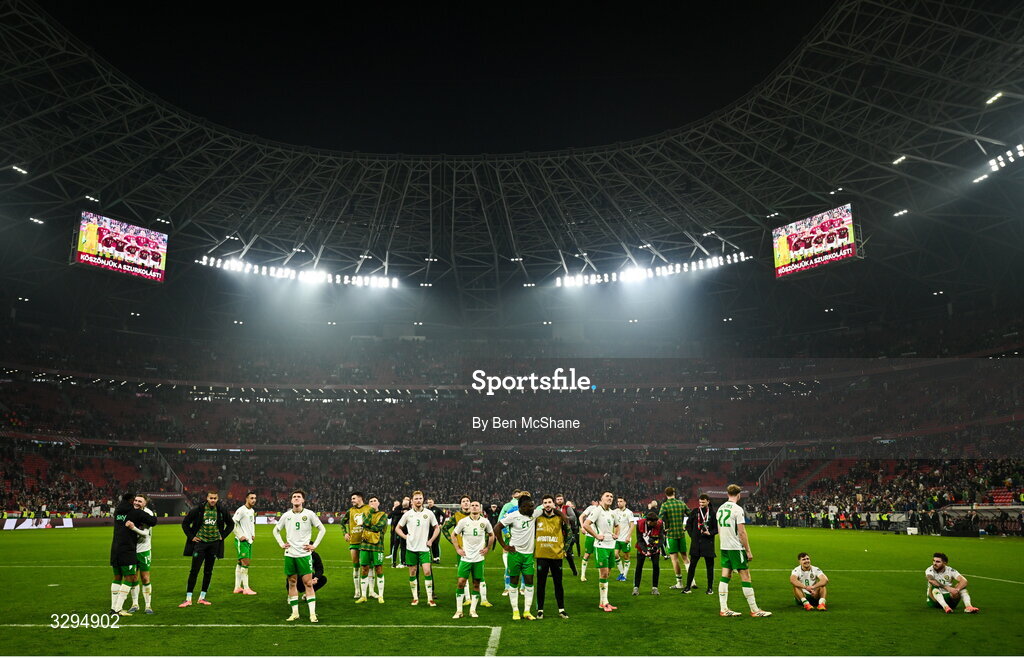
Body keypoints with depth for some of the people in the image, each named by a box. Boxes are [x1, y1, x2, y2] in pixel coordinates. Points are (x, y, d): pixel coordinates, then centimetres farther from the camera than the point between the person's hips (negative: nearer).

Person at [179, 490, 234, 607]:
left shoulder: (222, 511, -1)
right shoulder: (198, 510, -7)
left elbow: (231, 524, 14)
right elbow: (185, 523, 4)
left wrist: (222, 536, 5)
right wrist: (191, 536, -2)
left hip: (214, 543, 2)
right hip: (200, 542, -2)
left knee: (208, 571, 7)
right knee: (194, 570, -5)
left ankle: (202, 597, 16)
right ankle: (188, 599, 1)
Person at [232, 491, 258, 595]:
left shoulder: (252, 511, 14)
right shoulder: (241, 510, -13)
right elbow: (232, 523, -18)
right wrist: (240, 536, -18)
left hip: (249, 540, 9)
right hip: (242, 540, -9)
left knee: (240, 563, 12)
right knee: (245, 562, -11)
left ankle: (237, 587, 18)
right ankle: (246, 588, -7)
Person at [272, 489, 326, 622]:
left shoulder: (309, 514, -1)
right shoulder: (286, 515, 6)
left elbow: (322, 529, 5)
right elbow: (276, 530, 21)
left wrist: (314, 545, -2)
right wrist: (281, 544, 9)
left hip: (304, 554, -3)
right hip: (289, 554, 3)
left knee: (308, 583, -5)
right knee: (292, 583, 7)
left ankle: (312, 613, -2)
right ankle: (295, 613, 16)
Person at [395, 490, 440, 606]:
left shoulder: (429, 513, 1)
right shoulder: (407, 514, 2)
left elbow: (437, 528, 12)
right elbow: (397, 528, 12)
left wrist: (431, 540, 2)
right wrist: (405, 537, -2)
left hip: (424, 548, -1)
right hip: (411, 548, 1)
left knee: (427, 571, -11)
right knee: (412, 572, 6)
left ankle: (430, 598, -3)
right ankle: (415, 597, 18)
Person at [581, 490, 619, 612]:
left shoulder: (613, 513, 13)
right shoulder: (597, 511, -10)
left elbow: (617, 526, 33)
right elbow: (585, 525, -19)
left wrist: (616, 535, 15)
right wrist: (596, 536, -16)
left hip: (611, 546, 7)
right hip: (601, 546, -7)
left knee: (606, 574, 10)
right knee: (603, 573, -8)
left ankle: (603, 602, 16)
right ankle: (604, 603, -2)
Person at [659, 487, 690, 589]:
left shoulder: (665, 505, -8)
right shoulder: (681, 503, 5)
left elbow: (660, 519, -16)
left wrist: (664, 529, -1)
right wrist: (687, 527, 16)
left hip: (671, 534, -4)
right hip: (681, 533, 4)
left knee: (674, 557, 1)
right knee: (684, 557, 13)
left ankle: (679, 583, 4)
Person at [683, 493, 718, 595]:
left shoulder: (712, 513, 1)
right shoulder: (695, 512, 6)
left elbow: (717, 528, 4)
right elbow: (688, 524, 14)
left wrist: (710, 533, -13)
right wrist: (692, 535, 5)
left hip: (708, 543, -1)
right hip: (696, 543, 1)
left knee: (710, 565, 4)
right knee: (692, 565, 3)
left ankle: (710, 588, 14)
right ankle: (688, 587, 9)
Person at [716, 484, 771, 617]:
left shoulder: (720, 509, 10)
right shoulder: (737, 509, -13)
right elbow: (741, 532, -15)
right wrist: (748, 551, -9)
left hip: (724, 547, 7)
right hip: (736, 548, -7)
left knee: (725, 576, 8)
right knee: (746, 577, -1)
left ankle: (723, 609, 8)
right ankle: (754, 610, 4)